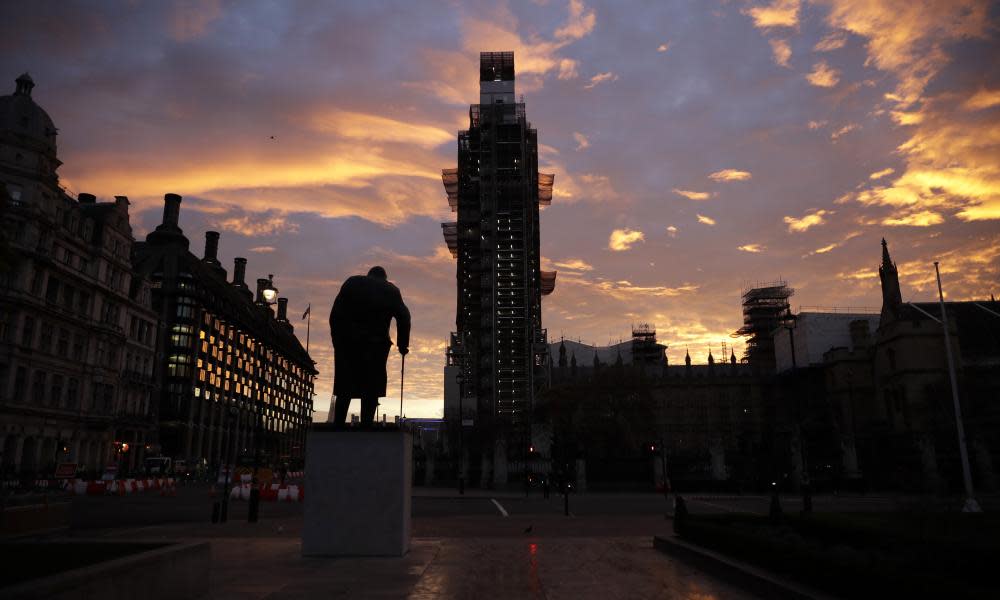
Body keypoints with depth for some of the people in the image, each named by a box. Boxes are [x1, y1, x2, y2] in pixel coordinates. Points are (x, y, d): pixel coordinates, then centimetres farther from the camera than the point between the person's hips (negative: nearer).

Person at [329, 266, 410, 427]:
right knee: (371, 389, 4)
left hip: (346, 342, 1)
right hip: (376, 344, -1)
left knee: (344, 388, 8)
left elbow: (335, 313, 3)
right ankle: (366, 425, 0)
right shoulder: (392, 290, 9)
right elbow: (404, 318, 3)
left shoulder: (351, 282, 10)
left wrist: (336, 338, 5)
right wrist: (402, 345, 10)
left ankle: (338, 424, 6)